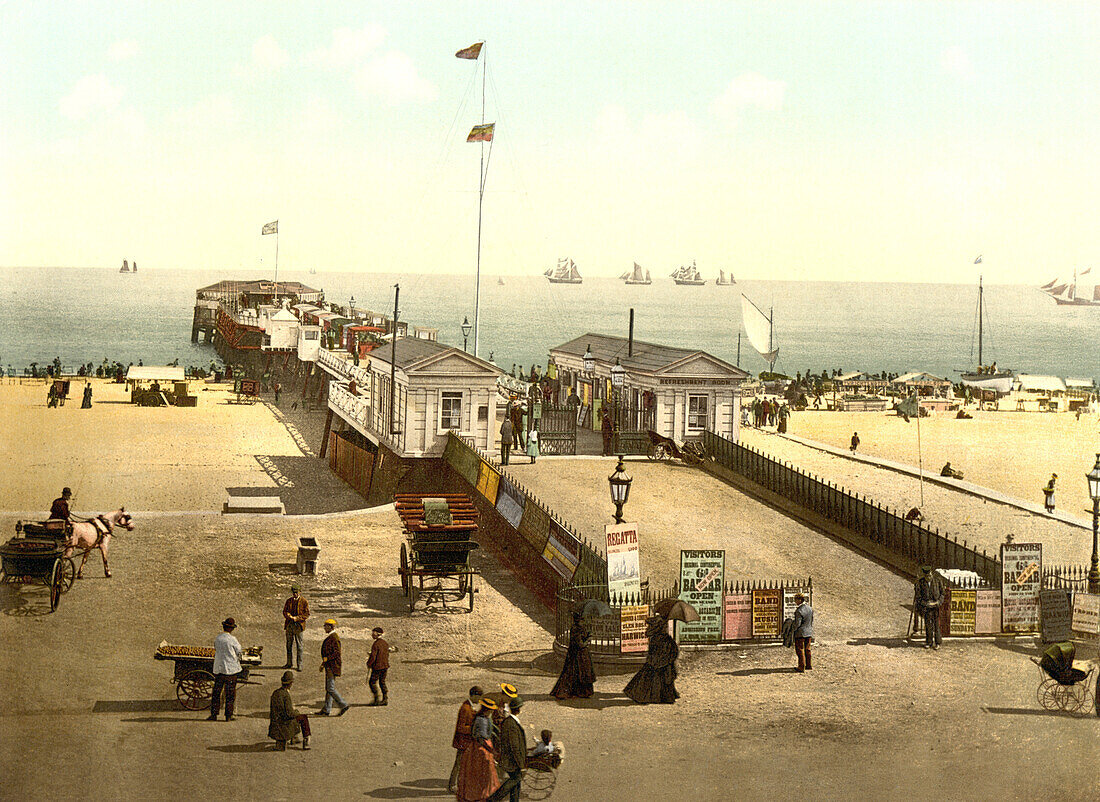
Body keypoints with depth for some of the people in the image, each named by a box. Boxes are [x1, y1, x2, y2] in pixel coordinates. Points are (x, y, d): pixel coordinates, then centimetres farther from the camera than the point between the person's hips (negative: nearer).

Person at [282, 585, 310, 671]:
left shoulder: (304, 601, -2)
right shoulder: (289, 601, 11)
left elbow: (307, 614, -5)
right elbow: (285, 611, 7)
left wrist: (296, 618, -16)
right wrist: (290, 616, -15)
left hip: (298, 625, -4)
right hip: (289, 625, 4)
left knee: (299, 645, -5)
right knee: (289, 644, 9)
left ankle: (299, 665, -2)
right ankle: (289, 663, 18)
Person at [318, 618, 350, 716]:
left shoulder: (334, 637, -17)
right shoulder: (329, 637, 15)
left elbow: (337, 653, -23)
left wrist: (326, 659, -20)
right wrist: (323, 664, 22)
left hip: (332, 666, -11)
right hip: (329, 666, 11)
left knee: (331, 688, -10)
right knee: (328, 688, 12)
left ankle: (344, 705, -7)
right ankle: (326, 709, 15)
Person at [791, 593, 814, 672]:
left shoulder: (799, 611, -19)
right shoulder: (810, 609, 5)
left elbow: (797, 624, -19)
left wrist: (793, 631, -6)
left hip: (800, 633, -7)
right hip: (809, 632, 7)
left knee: (800, 650, 1)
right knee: (807, 650, 16)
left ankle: (801, 667, 2)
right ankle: (809, 666, 21)